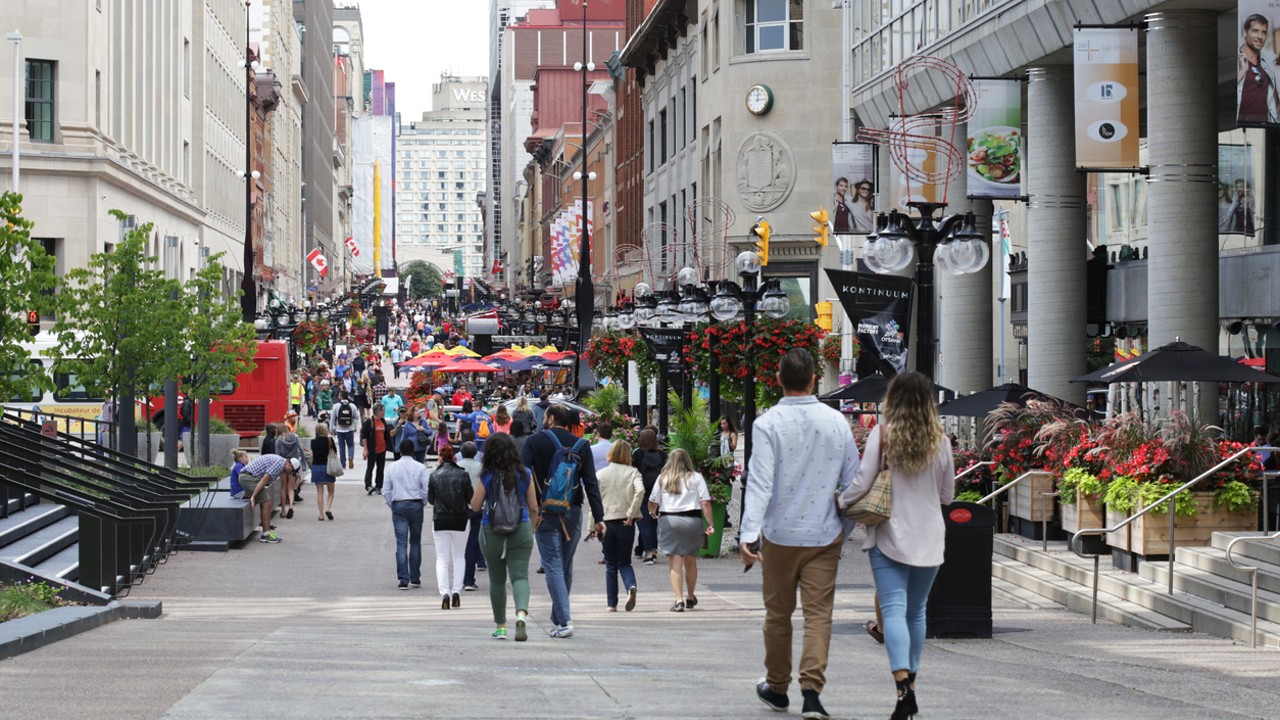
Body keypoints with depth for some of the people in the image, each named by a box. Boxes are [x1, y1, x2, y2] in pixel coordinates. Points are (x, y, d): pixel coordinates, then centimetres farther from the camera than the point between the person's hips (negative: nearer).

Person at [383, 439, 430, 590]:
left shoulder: (392, 467, 1)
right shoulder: (420, 467, -3)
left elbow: (386, 491, 1)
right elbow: (426, 490, -6)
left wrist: (392, 506, 13)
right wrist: (421, 503, 9)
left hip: (398, 505, 0)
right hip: (416, 504, 0)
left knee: (401, 543, -1)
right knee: (415, 542, 12)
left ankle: (403, 580, -8)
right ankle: (415, 578, 15)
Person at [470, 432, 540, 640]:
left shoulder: (487, 476, -7)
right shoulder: (525, 474, -1)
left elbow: (475, 506, 0)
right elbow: (533, 507, 4)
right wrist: (532, 530, 18)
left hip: (491, 531, 0)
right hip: (521, 531, 1)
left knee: (496, 580, 12)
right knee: (520, 576, -3)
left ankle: (500, 626, 19)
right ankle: (521, 613, -30)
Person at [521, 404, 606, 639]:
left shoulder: (535, 442, -2)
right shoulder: (580, 445, 6)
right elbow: (591, 483, 3)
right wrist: (598, 517, 4)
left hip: (545, 513, -3)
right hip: (573, 512, 3)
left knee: (553, 566, -4)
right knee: (566, 567, 14)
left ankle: (564, 620, -15)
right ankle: (557, 619, 22)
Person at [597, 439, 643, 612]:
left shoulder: (600, 474, 3)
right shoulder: (632, 472, -1)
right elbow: (640, 490, -20)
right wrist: (631, 513, -14)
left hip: (606, 522, 1)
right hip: (625, 523, -1)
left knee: (610, 565, 11)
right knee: (624, 562, 10)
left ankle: (611, 603, 10)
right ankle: (631, 586, -20)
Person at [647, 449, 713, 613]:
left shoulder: (662, 479, 5)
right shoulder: (696, 478, 4)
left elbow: (652, 502, 7)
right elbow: (705, 502, -3)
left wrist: (653, 513, 28)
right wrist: (710, 524, 0)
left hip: (668, 520, -1)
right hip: (692, 520, 1)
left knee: (674, 562, -2)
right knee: (690, 561, 16)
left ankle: (679, 599, -14)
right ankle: (690, 598, 30)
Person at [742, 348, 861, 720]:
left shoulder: (768, 424, -10)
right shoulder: (836, 421, 0)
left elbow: (760, 483, -18)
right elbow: (853, 478, 7)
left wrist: (749, 533, -22)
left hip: (779, 535, -1)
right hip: (824, 535, 1)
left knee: (778, 613, 14)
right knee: (819, 614, -1)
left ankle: (777, 687, 27)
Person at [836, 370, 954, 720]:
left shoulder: (882, 435, -7)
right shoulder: (940, 441, 2)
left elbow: (862, 483, -10)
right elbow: (948, 494, 10)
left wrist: (839, 503, 7)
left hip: (890, 536, -3)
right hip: (928, 537, 3)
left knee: (894, 609, -9)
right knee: (916, 611, 15)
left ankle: (903, 684, -26)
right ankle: (911, 680, 21)